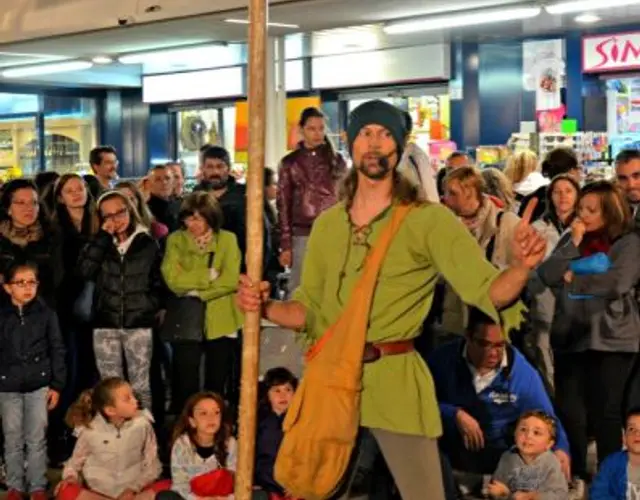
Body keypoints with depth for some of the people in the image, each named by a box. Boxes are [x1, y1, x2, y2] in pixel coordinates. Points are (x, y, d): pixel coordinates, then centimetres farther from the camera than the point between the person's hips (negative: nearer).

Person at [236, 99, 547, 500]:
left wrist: (521, 268, -33)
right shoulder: (327, 224, 11)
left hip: (393, 379, -4)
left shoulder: (428, 219, -3)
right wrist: (265, 306, -2)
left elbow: (488, 291, -12)